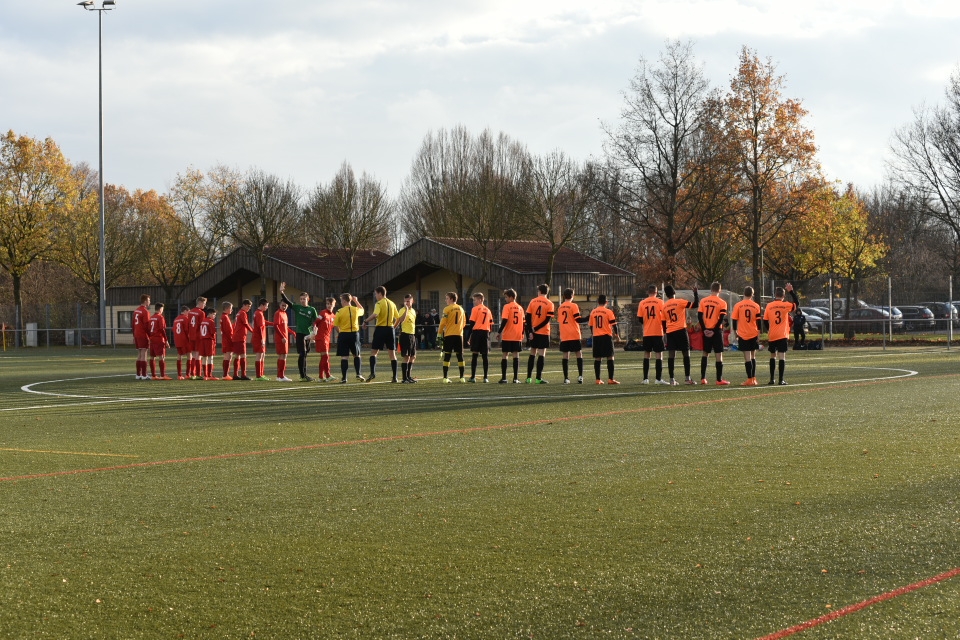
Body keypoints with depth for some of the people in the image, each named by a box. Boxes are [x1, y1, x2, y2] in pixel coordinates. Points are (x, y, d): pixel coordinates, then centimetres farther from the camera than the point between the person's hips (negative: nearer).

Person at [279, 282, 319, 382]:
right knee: (302, 355, -9)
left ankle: (304, 375, 18)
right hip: (300, 333, -3)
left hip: (308, 335, 3)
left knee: (304, 355, 11)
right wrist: (281, 292, -18)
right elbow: (287, 301, -5)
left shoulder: (312, 310, 6)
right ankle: (303, 376, -8)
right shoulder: (297, 308, 2)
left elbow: (316, 321, 5)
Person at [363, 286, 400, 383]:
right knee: (392, 353, 8)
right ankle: (395, 377, 6)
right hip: (390, 329, 5)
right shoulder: (392, 304, 11)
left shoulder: (379, 303, -8)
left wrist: (366, 321, -15)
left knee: (373, 351, 2)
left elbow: (375, 315, -25)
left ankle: (372, 372, -15)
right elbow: (397, 318, 10)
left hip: (380, 329, -5)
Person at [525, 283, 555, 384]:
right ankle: (538, 378, -7)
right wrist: (535, 329, -10)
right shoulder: (549, 303, -4)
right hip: (544, 332, -3)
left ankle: (529, 377, 11)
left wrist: (530, 331, -4)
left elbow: (528, 317, -3)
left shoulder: (532, 301, 2)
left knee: (532, 354, 12)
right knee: (541, 354, -2)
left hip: (533, 333, 3)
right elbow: (547, 319, -11)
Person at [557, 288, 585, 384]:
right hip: (574, 335, -4)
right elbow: (578, 319, -10)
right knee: (579, 354, 2)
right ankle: (580, 376, -7)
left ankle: (566, 378, -2)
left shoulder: (560, 307, 11)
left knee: (565, 355, 3)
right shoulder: (573, 306, -5)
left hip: (564, 336, 4)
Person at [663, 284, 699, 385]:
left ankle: (672, 379, -2)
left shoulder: (664, 306, 11)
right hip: (681, 330, -4)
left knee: (671, 355, 1)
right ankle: (687, 378, 1)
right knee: (686, 354, 3)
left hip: (670, 332, 4)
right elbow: (695, 305, -11)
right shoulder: (680, 302, -5)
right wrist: (696, 292, -1)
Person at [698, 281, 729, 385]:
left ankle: (703, 378, 12)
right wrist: (714, 331, -11)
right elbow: (721, 319, -13)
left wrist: (704, 329, -2)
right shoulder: (722, 303, -7)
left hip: (706, 331, 4)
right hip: (716, 331, -4)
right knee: (719, 354, 1)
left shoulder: (703, 301, 3)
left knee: (705, 353, 15)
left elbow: (699, 316, -1)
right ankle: (719, 379, 0)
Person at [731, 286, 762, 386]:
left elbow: (734, 321, -2)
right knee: (753, 356, 15)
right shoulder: (756, 306, 1)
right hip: (754, 334, 2)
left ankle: (750, 380, -9)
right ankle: (753, 378, 15)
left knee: (747, 357, -4)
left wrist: (735, 333, 8)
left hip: (743, 334, -2)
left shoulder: (738, 305, -3)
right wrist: (759, 335, 7)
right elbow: (758, 321, 1)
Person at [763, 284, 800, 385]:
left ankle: (772, 379, 14)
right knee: (782, 356, -4)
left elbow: (765, 320, 3)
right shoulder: (785, 305, -4)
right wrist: (791, 291, 3)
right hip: (783, 335, -2)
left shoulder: (769, 306, 0)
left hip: (772, 335, 2)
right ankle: (781, 379, -10)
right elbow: (797, 303, 6)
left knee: (773, 356, 14)